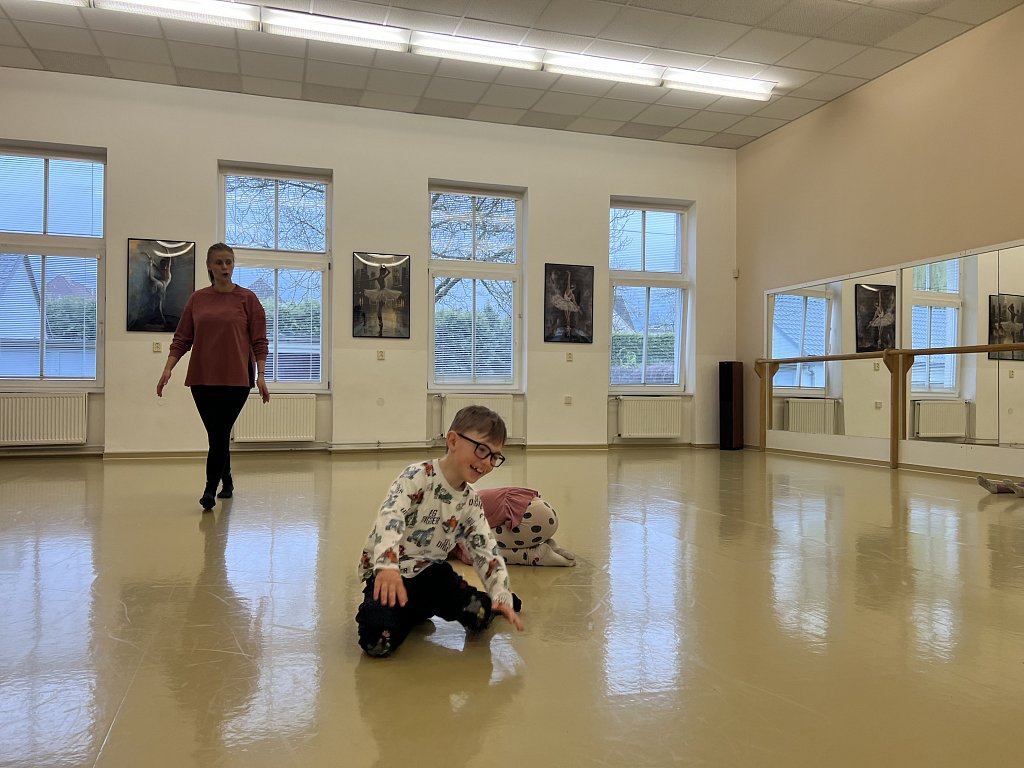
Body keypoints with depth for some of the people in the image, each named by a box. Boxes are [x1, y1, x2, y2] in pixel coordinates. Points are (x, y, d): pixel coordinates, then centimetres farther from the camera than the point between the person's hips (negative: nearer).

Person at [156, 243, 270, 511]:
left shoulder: (247, 298, 0)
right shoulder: (197, 299, 7)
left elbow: (259, 341, -1)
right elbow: (182, 338, 8)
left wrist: (260, 375, -8)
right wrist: (168, 368, -3)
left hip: (236, 378, -3)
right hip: (202, 378, 3)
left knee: (220, 433, -7)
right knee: (215, 434, 12)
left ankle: (210, 490, -3)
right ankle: (227, 483, 31)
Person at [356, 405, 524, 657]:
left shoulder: (470, 502, 2)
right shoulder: (417, 476, -19)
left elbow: (486, 551, 2)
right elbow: (390, 517, -34)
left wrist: (502, 596, -12)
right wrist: (387, 567, -51)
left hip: (429, 570, 5)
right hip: (387, 571, -5)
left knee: (480, 616, -11)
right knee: (379, 641, -25)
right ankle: (411, 611, 8)